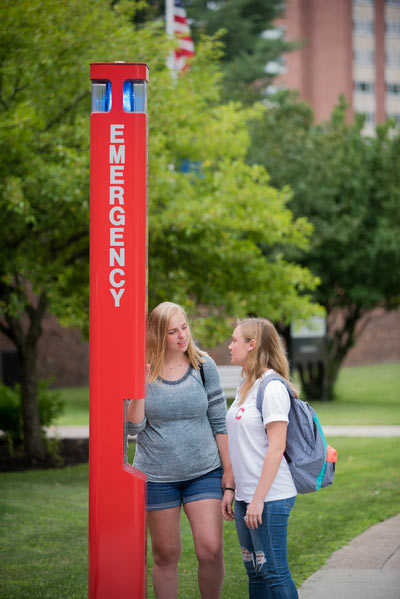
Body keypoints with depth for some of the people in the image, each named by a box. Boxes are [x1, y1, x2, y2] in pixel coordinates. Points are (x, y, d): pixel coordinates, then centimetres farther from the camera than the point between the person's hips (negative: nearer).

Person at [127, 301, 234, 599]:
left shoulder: (203, 365, -2)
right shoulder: (145, 371, -5)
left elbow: (220, 421, 3)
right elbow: (134, 427, -8)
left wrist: (228, 469, 1)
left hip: (204, 471, 0)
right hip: (157, 475, 0)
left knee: (211, 550, -10)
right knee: (166, 555, 7)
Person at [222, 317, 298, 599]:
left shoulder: (272, 388, -14)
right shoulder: (245, 386, 14)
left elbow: (276, 448, -18)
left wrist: (259, 499, -20)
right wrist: (230, 490, 16)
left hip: (270, 498, -9)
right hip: (246, 496, 9)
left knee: (274, 572, -5)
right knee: (255, 572, 13)